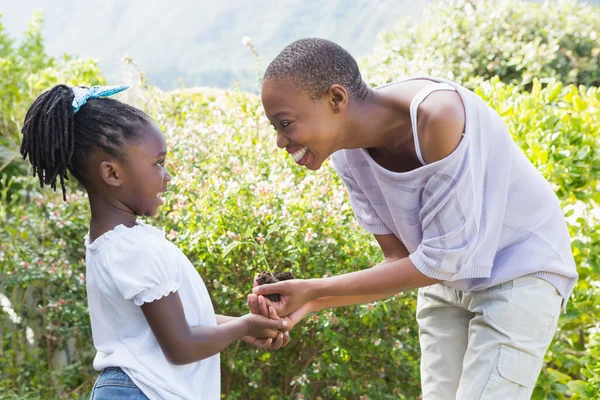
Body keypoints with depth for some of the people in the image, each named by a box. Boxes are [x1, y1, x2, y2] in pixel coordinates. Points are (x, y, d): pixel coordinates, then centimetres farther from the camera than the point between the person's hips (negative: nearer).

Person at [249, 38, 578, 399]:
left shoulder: (439, 113, -32)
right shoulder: (348, 156, -11)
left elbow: (441, 260, -27)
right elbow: (400, 260, -5)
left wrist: (315, 288, -25)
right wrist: (311, 303, -20)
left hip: (519, 272, -6)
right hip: (447, 279, 6)